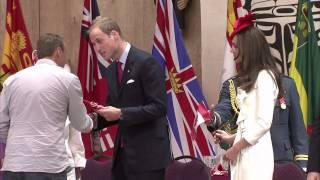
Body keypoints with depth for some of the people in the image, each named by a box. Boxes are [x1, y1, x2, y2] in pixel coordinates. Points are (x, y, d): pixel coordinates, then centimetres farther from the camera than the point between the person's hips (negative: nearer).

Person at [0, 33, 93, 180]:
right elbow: (80, 124, 14)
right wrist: (90, 123, 37)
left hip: (13, 164, 4)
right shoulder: (68, 79, 3)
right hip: (48, 166, -3)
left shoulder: (12, 80, 11)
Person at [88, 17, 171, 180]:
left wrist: (121, 114, -22)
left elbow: (159, 107, -17)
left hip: (147, 153, -8)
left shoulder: (145, 62, -12)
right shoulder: (111, 70, 14)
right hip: (123, 153, 8)